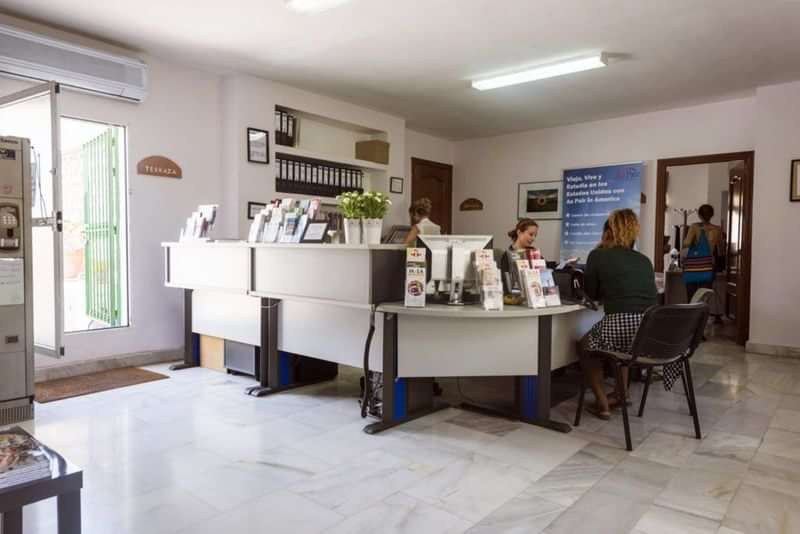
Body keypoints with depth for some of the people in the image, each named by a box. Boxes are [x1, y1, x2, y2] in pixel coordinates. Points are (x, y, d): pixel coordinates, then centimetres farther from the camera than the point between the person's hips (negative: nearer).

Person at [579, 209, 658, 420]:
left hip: (620, 324, -5)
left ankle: (602, 404, 18)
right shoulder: (644, 260, 18)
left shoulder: (598, 256, 5)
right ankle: (622, 393, 40)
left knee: (586, 346, 27)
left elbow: (592, 293, 15)